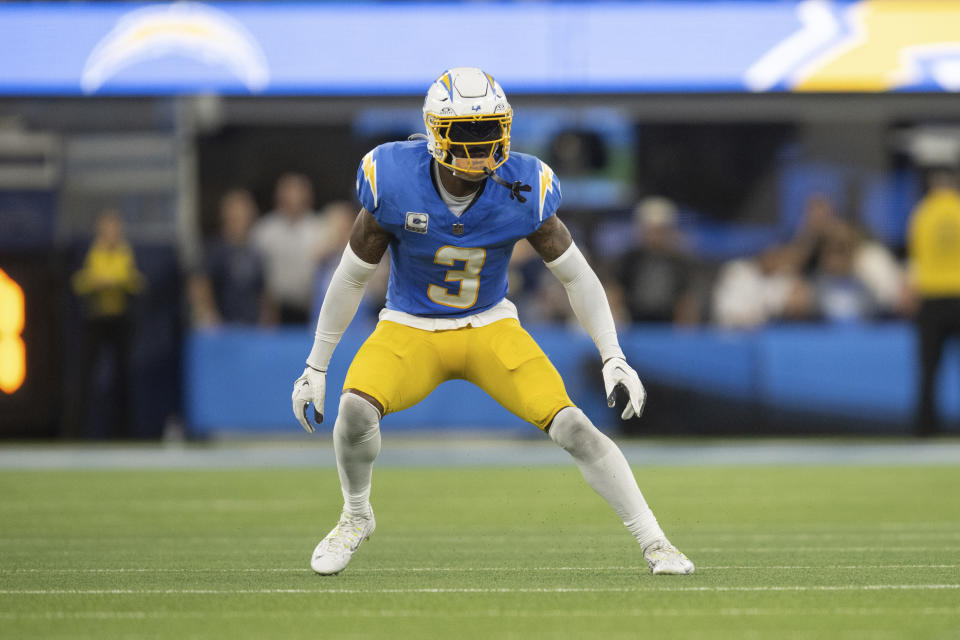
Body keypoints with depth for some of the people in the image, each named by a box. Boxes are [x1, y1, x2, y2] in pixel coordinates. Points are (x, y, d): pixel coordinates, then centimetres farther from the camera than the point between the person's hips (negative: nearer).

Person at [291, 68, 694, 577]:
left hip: (490, 329, 0)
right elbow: (352, 278, -7)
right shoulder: (394, 182, -21)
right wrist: (315, 367, -3)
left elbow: (576, 276, -6)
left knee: (573, 427, -16)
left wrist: (613, 359, -15)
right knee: (356, 408, -28)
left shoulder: (523, 189, -18)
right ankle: (356, 517, 3)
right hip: (411, 329, 0)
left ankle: (653, 541, -2)